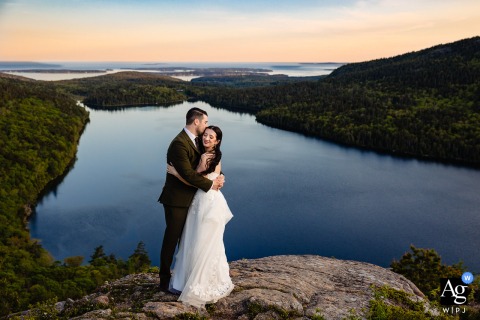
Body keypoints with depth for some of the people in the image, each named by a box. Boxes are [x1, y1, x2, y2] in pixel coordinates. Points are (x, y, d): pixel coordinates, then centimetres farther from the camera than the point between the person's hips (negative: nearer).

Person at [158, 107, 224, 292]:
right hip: (177, 201, -9)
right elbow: (188, 173, -26)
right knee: (171, 240, 4)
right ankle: (165, 281, 19)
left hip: (189, 199, 9)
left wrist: (218, 176, -7)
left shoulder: (195, 140, 8)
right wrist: (210, 184, -16)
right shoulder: (179, 143, -21)